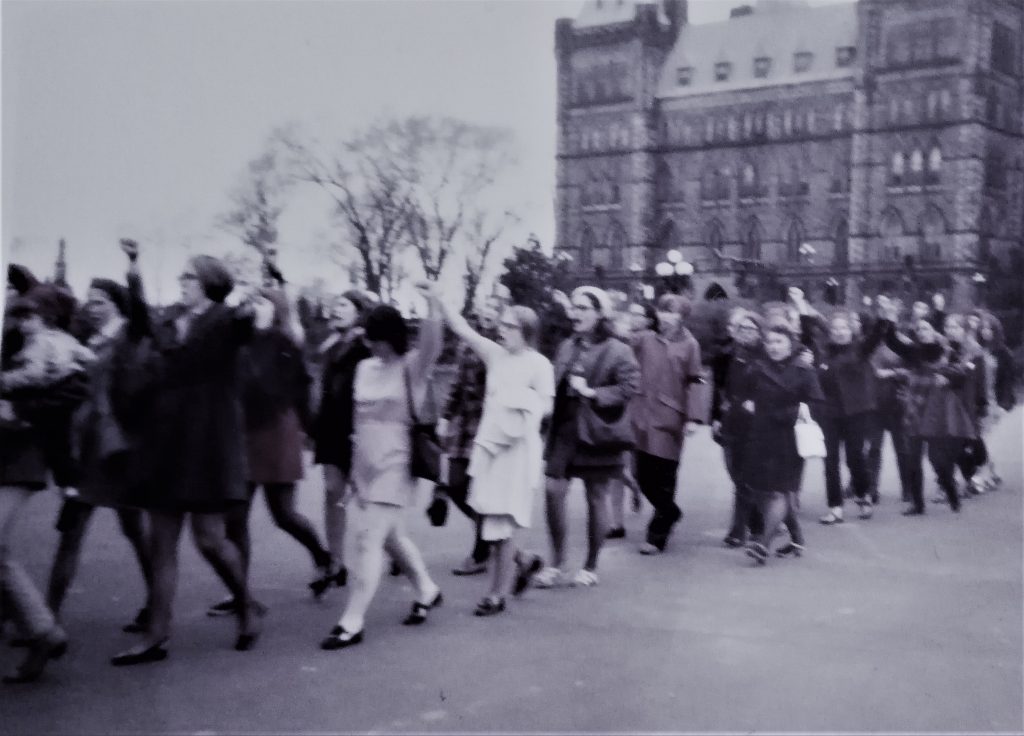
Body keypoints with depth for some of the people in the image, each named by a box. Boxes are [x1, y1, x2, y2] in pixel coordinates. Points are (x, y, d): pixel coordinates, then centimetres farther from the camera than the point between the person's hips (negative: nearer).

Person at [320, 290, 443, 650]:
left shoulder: (412, 366, -9)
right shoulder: (364, 368, 8)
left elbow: (431, 344, -30)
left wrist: (431, 303, -42)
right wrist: (354, 464, 18)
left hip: (394, 466, -7)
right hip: (365, 465, 7)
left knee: (368, 540, -10)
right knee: (391, 537, 17)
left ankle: (351, 623, -5)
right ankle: (427, 590, 37)